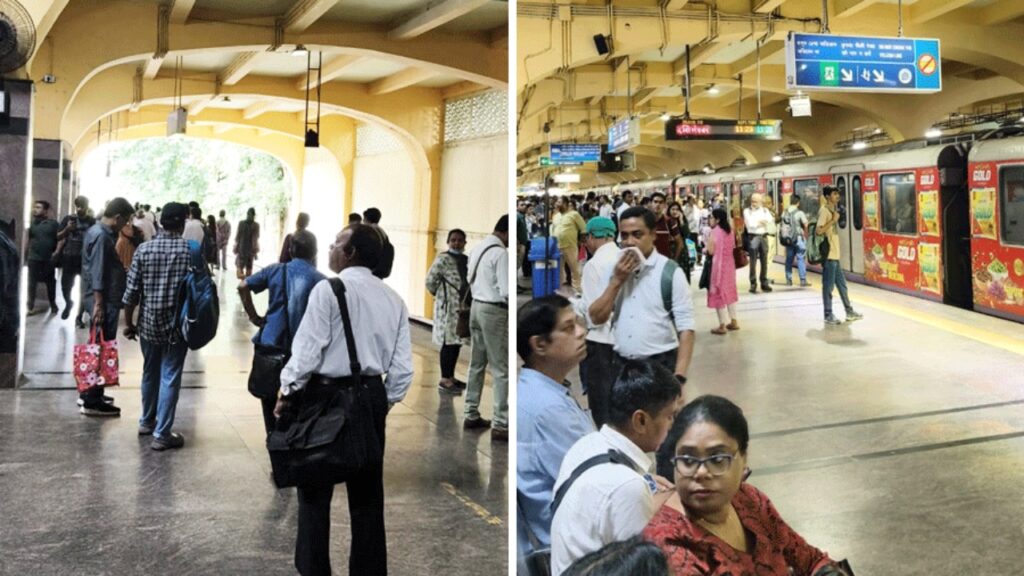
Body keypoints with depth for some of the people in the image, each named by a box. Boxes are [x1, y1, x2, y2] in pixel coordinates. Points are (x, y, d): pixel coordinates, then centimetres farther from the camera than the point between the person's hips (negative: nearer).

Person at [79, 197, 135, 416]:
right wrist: (99, 304, -24)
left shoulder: (96, 231, 14)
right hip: (104, 301, -11)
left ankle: (89, 394, 26)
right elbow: (97, 274, -22)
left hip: (105, 299, 11)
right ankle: (92, 402, -1)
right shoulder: (101, 236, -18)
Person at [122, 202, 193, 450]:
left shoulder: (144, 249, -3)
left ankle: (147, 422, 36)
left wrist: (128, 323, 8)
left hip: (149, 323, 3)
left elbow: (131, 292, -3)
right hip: (177, 325, -3)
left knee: (150, 373, 20)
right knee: (170, 377, 2)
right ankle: (161, 433, 2)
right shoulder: (191, 250, -7)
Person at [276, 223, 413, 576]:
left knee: (316, 491, 8)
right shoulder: (393, 299, 6)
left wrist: (287, 392, -2)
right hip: (372, 396, 5)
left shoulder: (328, 289, -10)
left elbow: (307, 349, -14)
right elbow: (403, 367, 4)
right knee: (367, 495, 13)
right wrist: (386, 401, 15)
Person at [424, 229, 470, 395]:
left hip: (462, 306, 8)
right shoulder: (443, 259, -12)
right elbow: (430, 280, -13)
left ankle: (450, 377, 23)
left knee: (457, 342, 12)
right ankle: (445, 380, 1)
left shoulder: (466, 260, 12)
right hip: (448, 307, -8)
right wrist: (439, 294, 0)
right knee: (449, 342, -5)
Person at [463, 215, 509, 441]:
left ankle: (471, 415, 24)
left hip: (477, 306, 9)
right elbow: (506, 291, -21)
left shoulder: (478, 248, 7)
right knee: (501, 369, -3)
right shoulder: (500, 253, -18)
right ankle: (500, 425, -2)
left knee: (477, 364, 16)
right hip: (494, 311, -8)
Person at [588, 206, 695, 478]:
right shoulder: (615, 269, 7)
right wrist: (617, 280, -8)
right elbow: (596, 317, 3)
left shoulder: (670, 272, -9)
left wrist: (679, 376, -18)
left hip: (660, 365, -5)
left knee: (665, 438, 3)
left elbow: (686, 328, -11)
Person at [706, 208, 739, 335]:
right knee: (729, 291, 17)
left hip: (718, 265, -8)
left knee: (719, 293, -1)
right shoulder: (729, 230, 7)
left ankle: (722, 326, 1)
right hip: (729, 264, 8)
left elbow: (711, 251, -18)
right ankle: (733, 322, 22)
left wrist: (708, 240, -3)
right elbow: (732, 247, 14)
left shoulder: (715, 232, -16)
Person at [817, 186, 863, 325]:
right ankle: (828, 315, 4)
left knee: (841, 284, 15)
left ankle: (849, 312, 22)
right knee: (828, 286, -3)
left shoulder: (832, 210, 16)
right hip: (828, 255, -10)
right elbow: (818, 231, -24)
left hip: (835, 254, 10)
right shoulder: (824, 210, -13)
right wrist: (833, 220, -20)